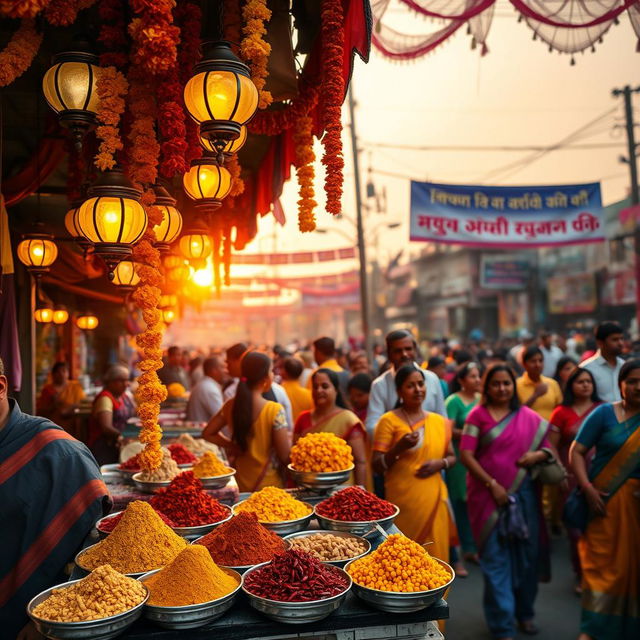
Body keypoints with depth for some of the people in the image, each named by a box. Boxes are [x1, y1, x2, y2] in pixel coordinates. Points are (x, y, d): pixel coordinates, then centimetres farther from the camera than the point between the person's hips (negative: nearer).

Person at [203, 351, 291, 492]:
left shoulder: (231, 406, -4)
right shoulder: (275, 411, -20)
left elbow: (208, 434, 5)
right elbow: (285, 456, -18)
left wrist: (234, 446, 5)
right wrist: (289, 438, 1)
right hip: (269, 485, -5)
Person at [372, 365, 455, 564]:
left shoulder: (439, 421, 9)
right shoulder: (389, 420, -4)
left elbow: (452, 457, 19)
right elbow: (377, 467, -5)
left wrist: (441, 463, -3)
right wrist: (399, 447, -21)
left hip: (434, 500, 4)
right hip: (402, 501, -4)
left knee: (435, 557, 8)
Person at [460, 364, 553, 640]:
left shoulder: (529, 417, 6)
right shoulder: (478, 415, -2)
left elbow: (547, 447, 12)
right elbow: (466, 455, -8)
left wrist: (537, 455, -11)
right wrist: (492, 485, -14)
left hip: (523, 493, 3)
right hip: (488, 494, -3)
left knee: (527, 553, 10)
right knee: (496, 558, 1)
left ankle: (525, 612, 33)